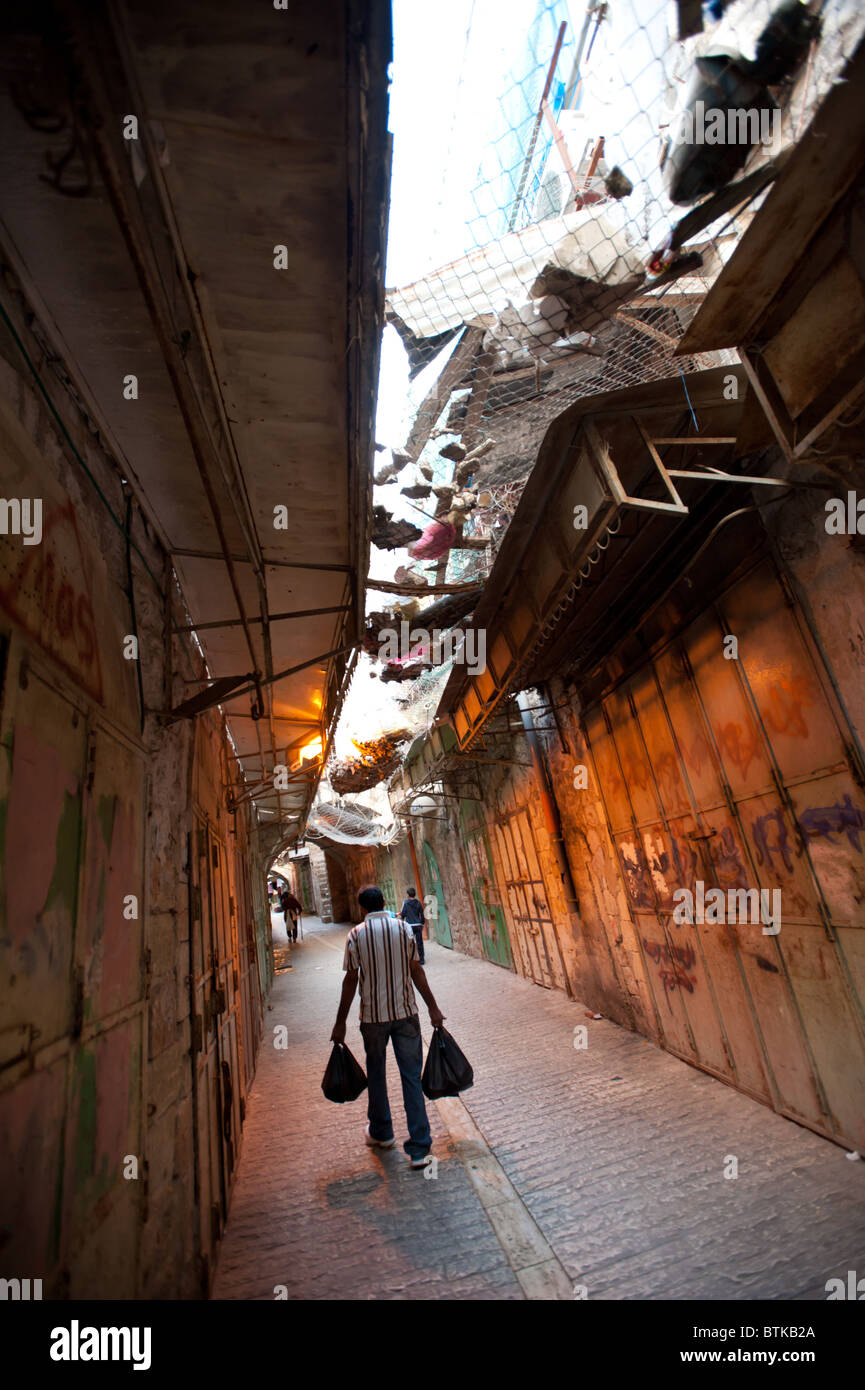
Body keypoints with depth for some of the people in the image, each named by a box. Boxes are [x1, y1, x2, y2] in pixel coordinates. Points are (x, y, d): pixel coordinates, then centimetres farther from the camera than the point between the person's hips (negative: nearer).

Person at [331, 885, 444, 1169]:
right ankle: (419, 1148, 10)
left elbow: (351, 980, -7)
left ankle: (381, 1133, 38)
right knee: (412, 1078, 8)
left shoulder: (356, 935, -9)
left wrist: (340, 1022, 2)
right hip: (406, 1013, 1)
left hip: (373, 1016, 0)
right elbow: (416, 972, -3)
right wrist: (433, 1008, 5)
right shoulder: (404, 928, -5)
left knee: (376, 1075, 20)